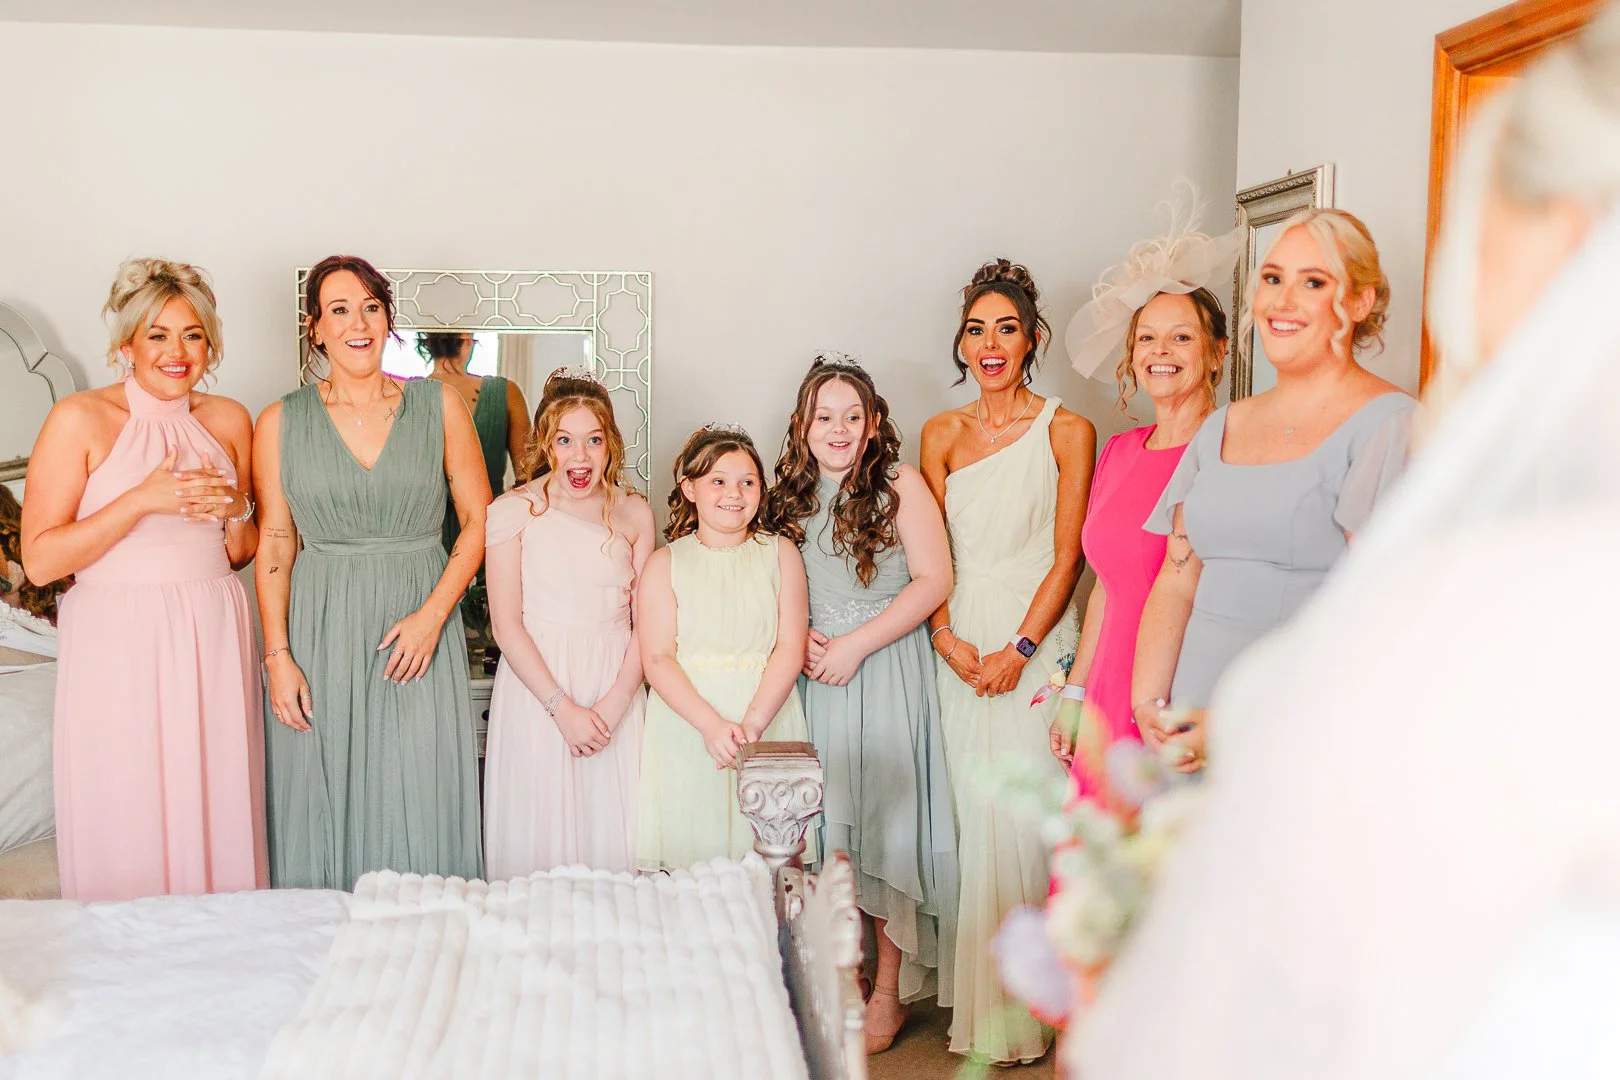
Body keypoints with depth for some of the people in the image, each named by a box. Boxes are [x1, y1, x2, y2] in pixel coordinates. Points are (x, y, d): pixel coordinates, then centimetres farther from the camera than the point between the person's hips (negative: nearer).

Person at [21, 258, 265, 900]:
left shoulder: (228, 421, 8)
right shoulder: (80, 419, -5)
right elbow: (39, 561, -10)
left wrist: (234, 514, -4)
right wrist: (143, 499, -17)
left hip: (212, 639, 4)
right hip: (117, 646, -3)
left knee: (216, 817, 7)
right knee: (125, 830, 3)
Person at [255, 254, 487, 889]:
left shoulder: (439, 407, 3)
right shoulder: (280, 423, 4)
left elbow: (479, 520, 2)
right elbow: (274, 546, 3)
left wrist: (432, 614, -9)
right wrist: (278, 656, -3)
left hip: (420, 622, 0)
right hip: (321, 631, 0)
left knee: (420, 805, 1)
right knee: (325, 807, 5)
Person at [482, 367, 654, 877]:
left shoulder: (634, 513, 6)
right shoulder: (512, 511, -2)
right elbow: (506, 625, -6)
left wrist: (613, 704, -9)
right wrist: (563, 706, -12)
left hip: (616, 691, 2)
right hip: (537, 686, -2)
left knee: (613, 831, 7)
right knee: (540, 835, 3)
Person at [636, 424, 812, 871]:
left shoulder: (780, 553, 8)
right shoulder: (665, 563, 5)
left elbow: (791, 646, -1)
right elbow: (657, 659, -4)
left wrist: (752, 724, -15)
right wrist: (712, 724, -18)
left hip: (768, 721, 1)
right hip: (687, 725, -1)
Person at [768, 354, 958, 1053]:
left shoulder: (900, 485, -3)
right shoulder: (792, 496, 10)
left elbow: (933, 580, -10)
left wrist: (855, 645, -14)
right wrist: (798, 639, -2)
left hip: (887, 673, -4)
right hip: (818, 676, 4)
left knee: (885, 820, -2)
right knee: (828, 824, 6)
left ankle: (890, 991, 10)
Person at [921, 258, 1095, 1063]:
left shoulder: (1066, 432, -1)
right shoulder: (942, 434, 10)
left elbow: (1066, 558, -5)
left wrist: (1018, 650, -12)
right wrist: (945, 636, -5)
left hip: (1033, 645, -3)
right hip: (960, 648, 3)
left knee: (1024, 822, -3)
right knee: (974, 822, 6)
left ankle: (1025, 1008, 12)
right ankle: (976, 1002, 17)